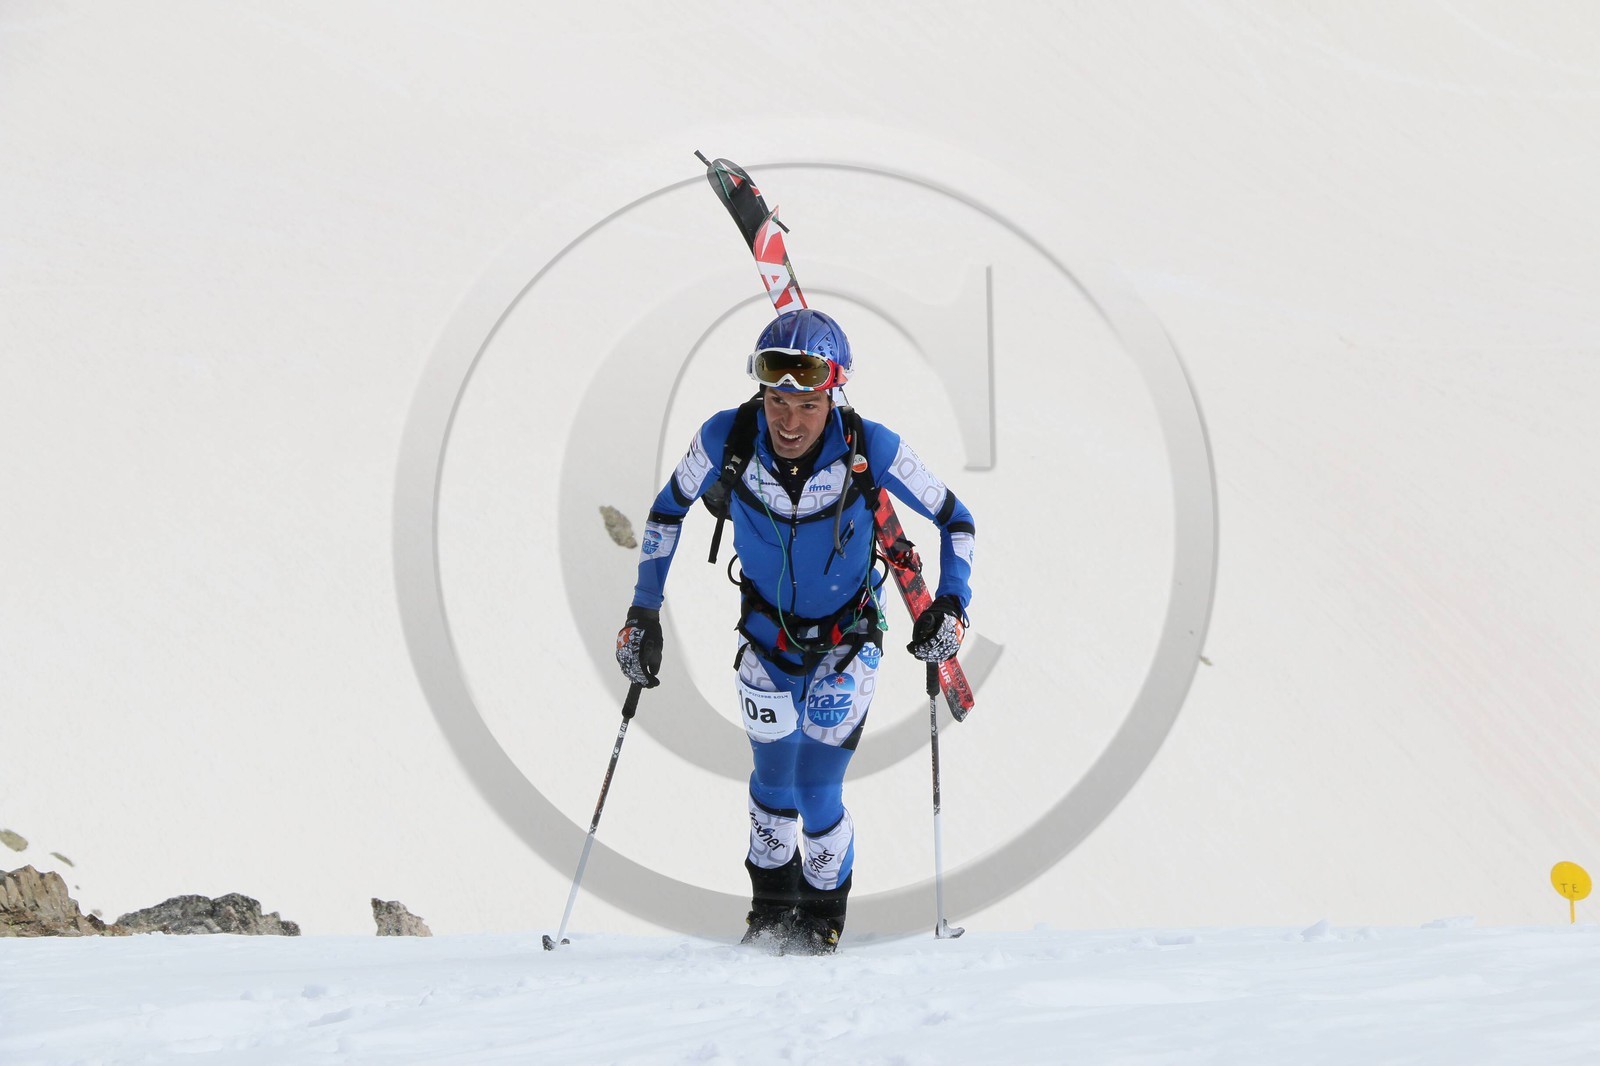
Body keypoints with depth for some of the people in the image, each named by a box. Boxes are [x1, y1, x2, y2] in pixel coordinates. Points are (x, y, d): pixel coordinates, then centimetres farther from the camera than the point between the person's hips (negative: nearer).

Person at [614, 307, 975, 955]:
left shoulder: (870, 450, -27)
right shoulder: (727, 440, -23)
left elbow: (954, 519, -11)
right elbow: (667, 512, -3)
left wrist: (951, 604, -23)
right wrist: (644, 613, -4)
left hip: (847, 638, -2)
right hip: (766, 634, 2)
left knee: (816, 791, -8)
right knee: (773, 784, 8)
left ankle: (823, 917, 19)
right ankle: (771, 909, 34)